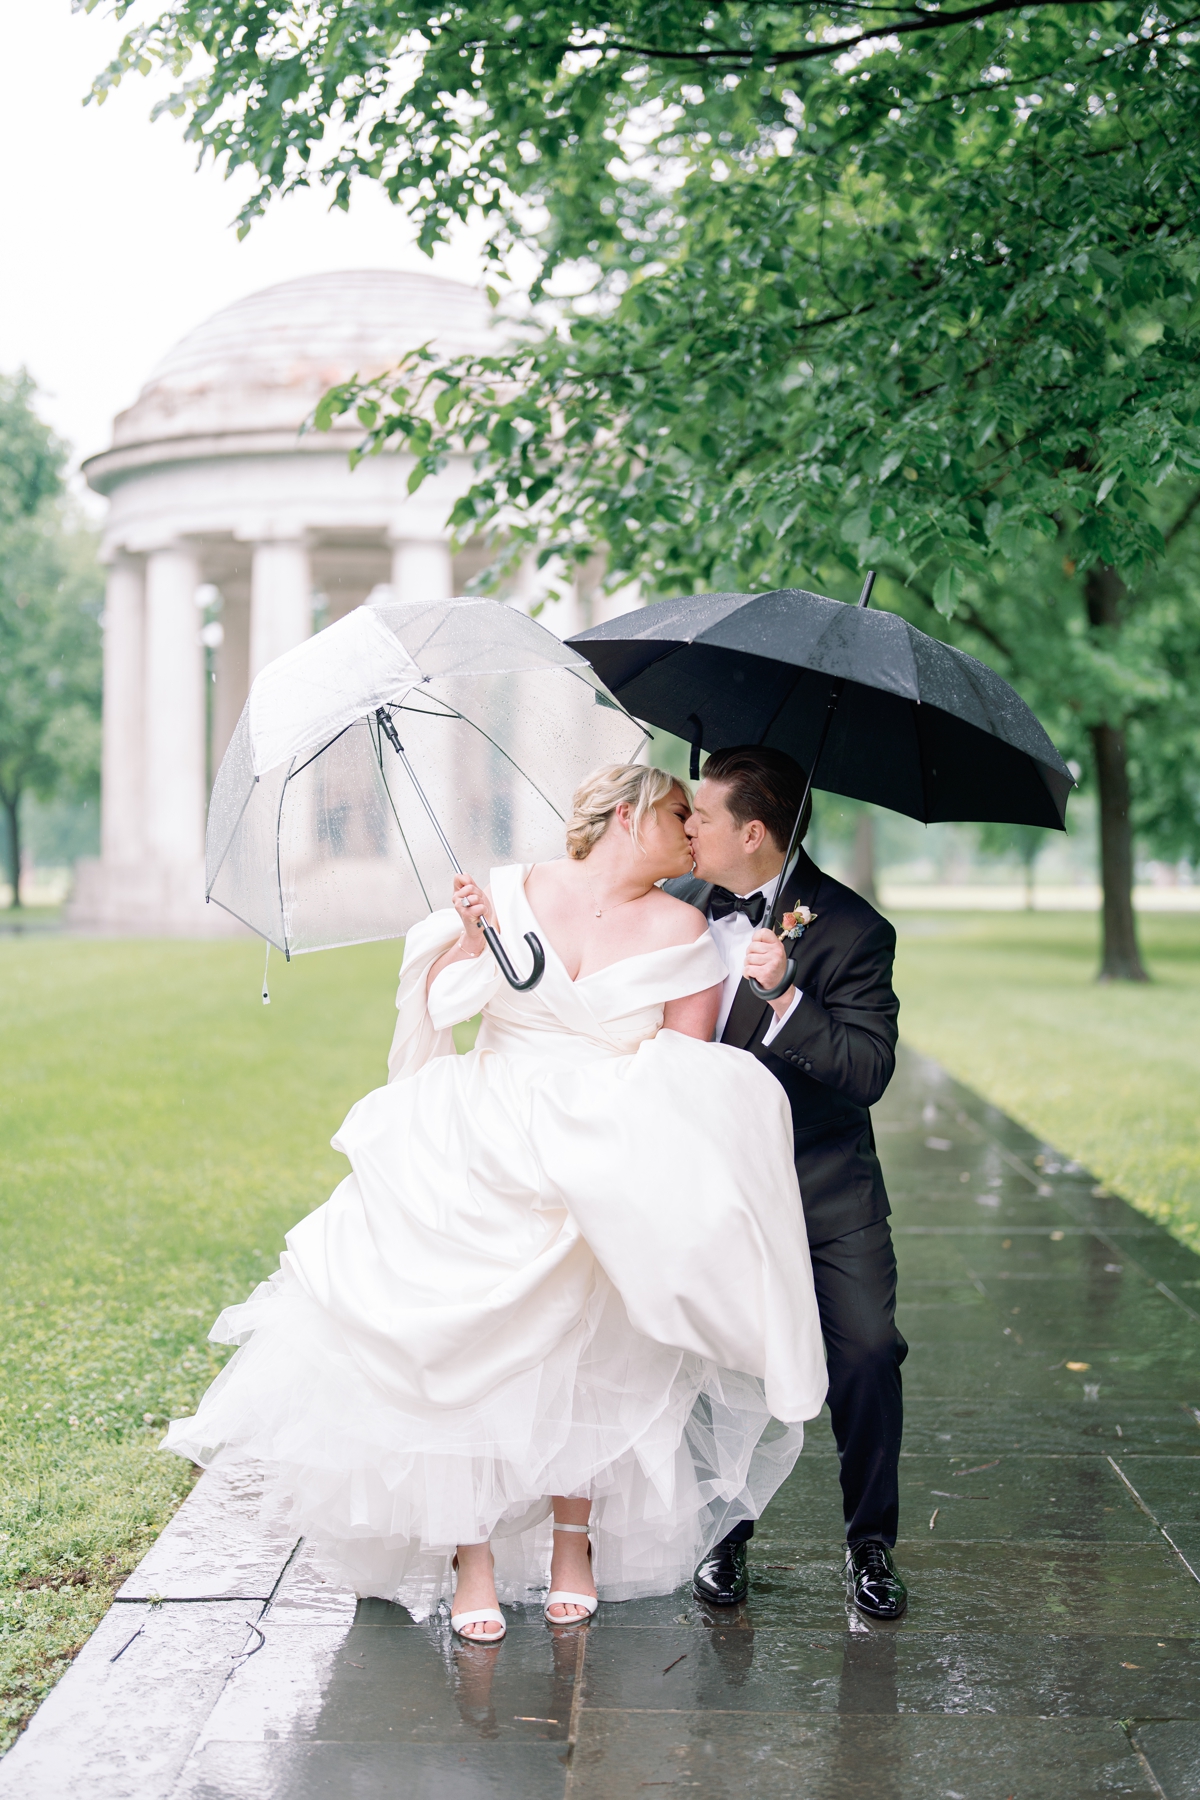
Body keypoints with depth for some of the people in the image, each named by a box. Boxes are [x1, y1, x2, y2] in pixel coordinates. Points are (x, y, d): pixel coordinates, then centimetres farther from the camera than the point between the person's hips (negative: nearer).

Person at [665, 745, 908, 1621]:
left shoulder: (850, 929, -15)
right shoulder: (678, 907, 0)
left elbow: (868, 1072, -22)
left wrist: (784, 998, -33)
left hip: (827, 1185, -3)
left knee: (868, 1356, -5)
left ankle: (872, 1541, 14)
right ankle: (726, 1535, 21)